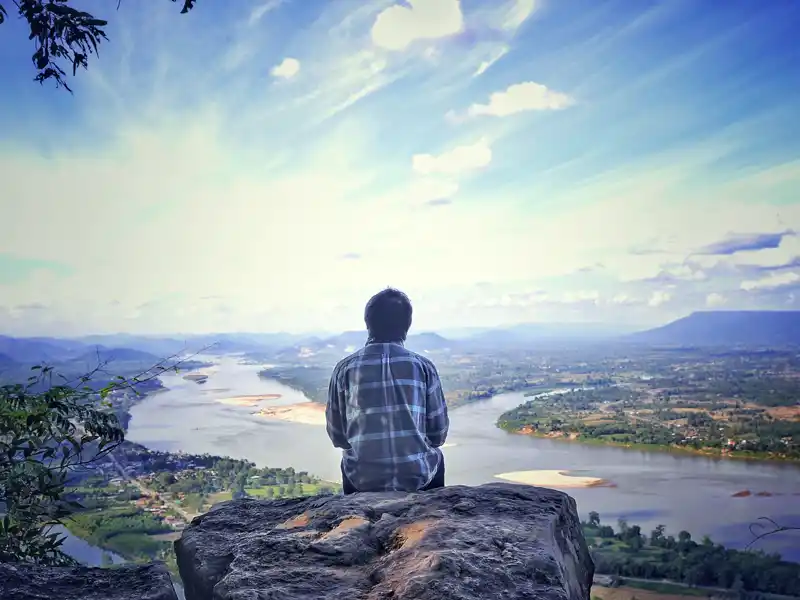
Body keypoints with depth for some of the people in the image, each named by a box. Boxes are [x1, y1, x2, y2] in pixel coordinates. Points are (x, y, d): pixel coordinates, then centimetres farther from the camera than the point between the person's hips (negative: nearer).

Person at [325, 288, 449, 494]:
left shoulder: (345, 368, -5)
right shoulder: (423, 366, -5)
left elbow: (337, 436, 1)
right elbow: (438, 434, 0)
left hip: (363, 478, 0)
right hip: (417, 475, 0)